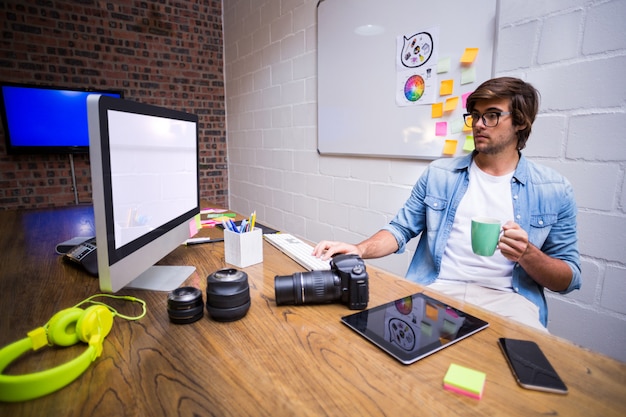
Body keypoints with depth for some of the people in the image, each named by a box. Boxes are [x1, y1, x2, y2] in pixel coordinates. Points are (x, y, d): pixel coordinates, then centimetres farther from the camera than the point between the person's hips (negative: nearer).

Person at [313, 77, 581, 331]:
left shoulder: (554, 191, 4)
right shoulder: (439, 173, 7)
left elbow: (568, 280, 6)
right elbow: (402, 229, 7)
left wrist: (526, 254, -15)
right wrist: (360, 250, -12)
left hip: (506, 298, 1)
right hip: (434, 289, 0)